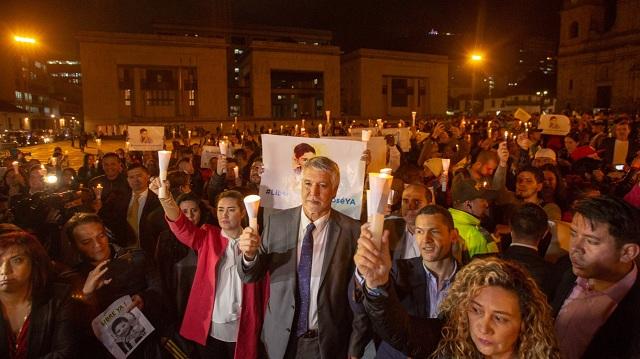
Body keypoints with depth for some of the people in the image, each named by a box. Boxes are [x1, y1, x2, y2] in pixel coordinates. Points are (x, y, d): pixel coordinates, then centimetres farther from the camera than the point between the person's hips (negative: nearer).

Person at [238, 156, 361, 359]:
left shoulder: (351, 230, -14)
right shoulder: (277, 222, -7)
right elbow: (251, 276, -3)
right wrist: (250, 255, -22)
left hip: (327, 342, -2)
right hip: (281, 339, 2)